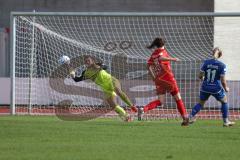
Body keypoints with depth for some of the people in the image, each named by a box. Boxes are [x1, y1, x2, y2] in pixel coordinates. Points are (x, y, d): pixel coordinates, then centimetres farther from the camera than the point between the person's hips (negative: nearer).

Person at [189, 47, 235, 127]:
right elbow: (223, 80, -11)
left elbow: (200, 76, -2)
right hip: (216, 88, -2)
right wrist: (226, 88, 8)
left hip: (205, 87, 2)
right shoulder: (221, 65, -11)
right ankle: (226, 121, 19)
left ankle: (191, 117, 8)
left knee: (201, 103, 20)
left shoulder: (206, 62, -4)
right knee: (224, 101, 20)